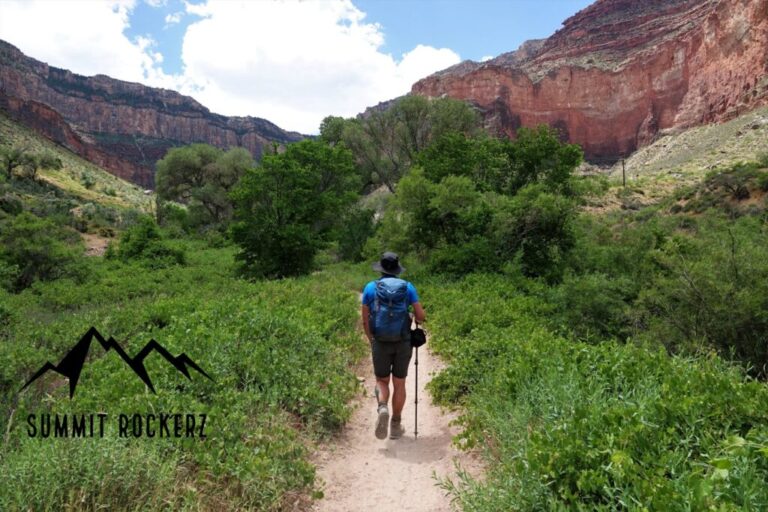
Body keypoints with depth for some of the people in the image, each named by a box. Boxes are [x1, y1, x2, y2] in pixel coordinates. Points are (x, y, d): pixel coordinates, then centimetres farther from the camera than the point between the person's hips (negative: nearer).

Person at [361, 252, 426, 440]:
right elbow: (421, 315, -3)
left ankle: (382, 409, -13)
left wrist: (371, 340, 18)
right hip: (403, 343, 1)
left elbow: (365, 320, 2)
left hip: (380, 343, 0)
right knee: (399, 384, 14)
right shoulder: (407, 287, 0)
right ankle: (396, 426, 19)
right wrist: (416, 319, 21)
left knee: (382, 381, 16)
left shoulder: (370, 287, -1)